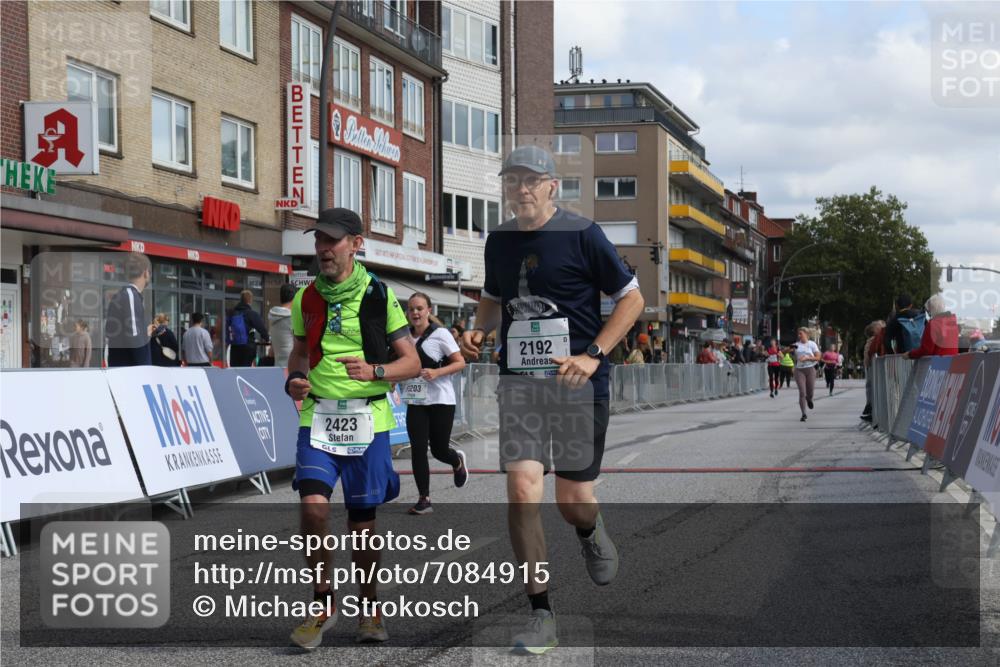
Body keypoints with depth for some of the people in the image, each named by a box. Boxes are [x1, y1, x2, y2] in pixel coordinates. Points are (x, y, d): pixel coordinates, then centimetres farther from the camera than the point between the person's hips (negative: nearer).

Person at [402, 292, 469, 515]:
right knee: (418, 450, -6)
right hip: (415, 402, 4)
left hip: (441, 401, -4)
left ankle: (458, 461, 40)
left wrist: (437, 372, -22)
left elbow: (460, 362, -8)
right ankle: (424, 499, 1)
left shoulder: (440, 334, -7)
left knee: (439, 450, 3)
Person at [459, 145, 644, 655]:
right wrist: (478, 331, 4)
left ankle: (591, 533, 42)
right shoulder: (499, 241, 9)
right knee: (522, 490, -11)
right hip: (518, 382, 3)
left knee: (573, 502, 2)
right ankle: (540, 616, -2)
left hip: (577, 384, -3)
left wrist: (593, 355, -13)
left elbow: (631, 298, -2)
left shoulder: (582, 234, -6)